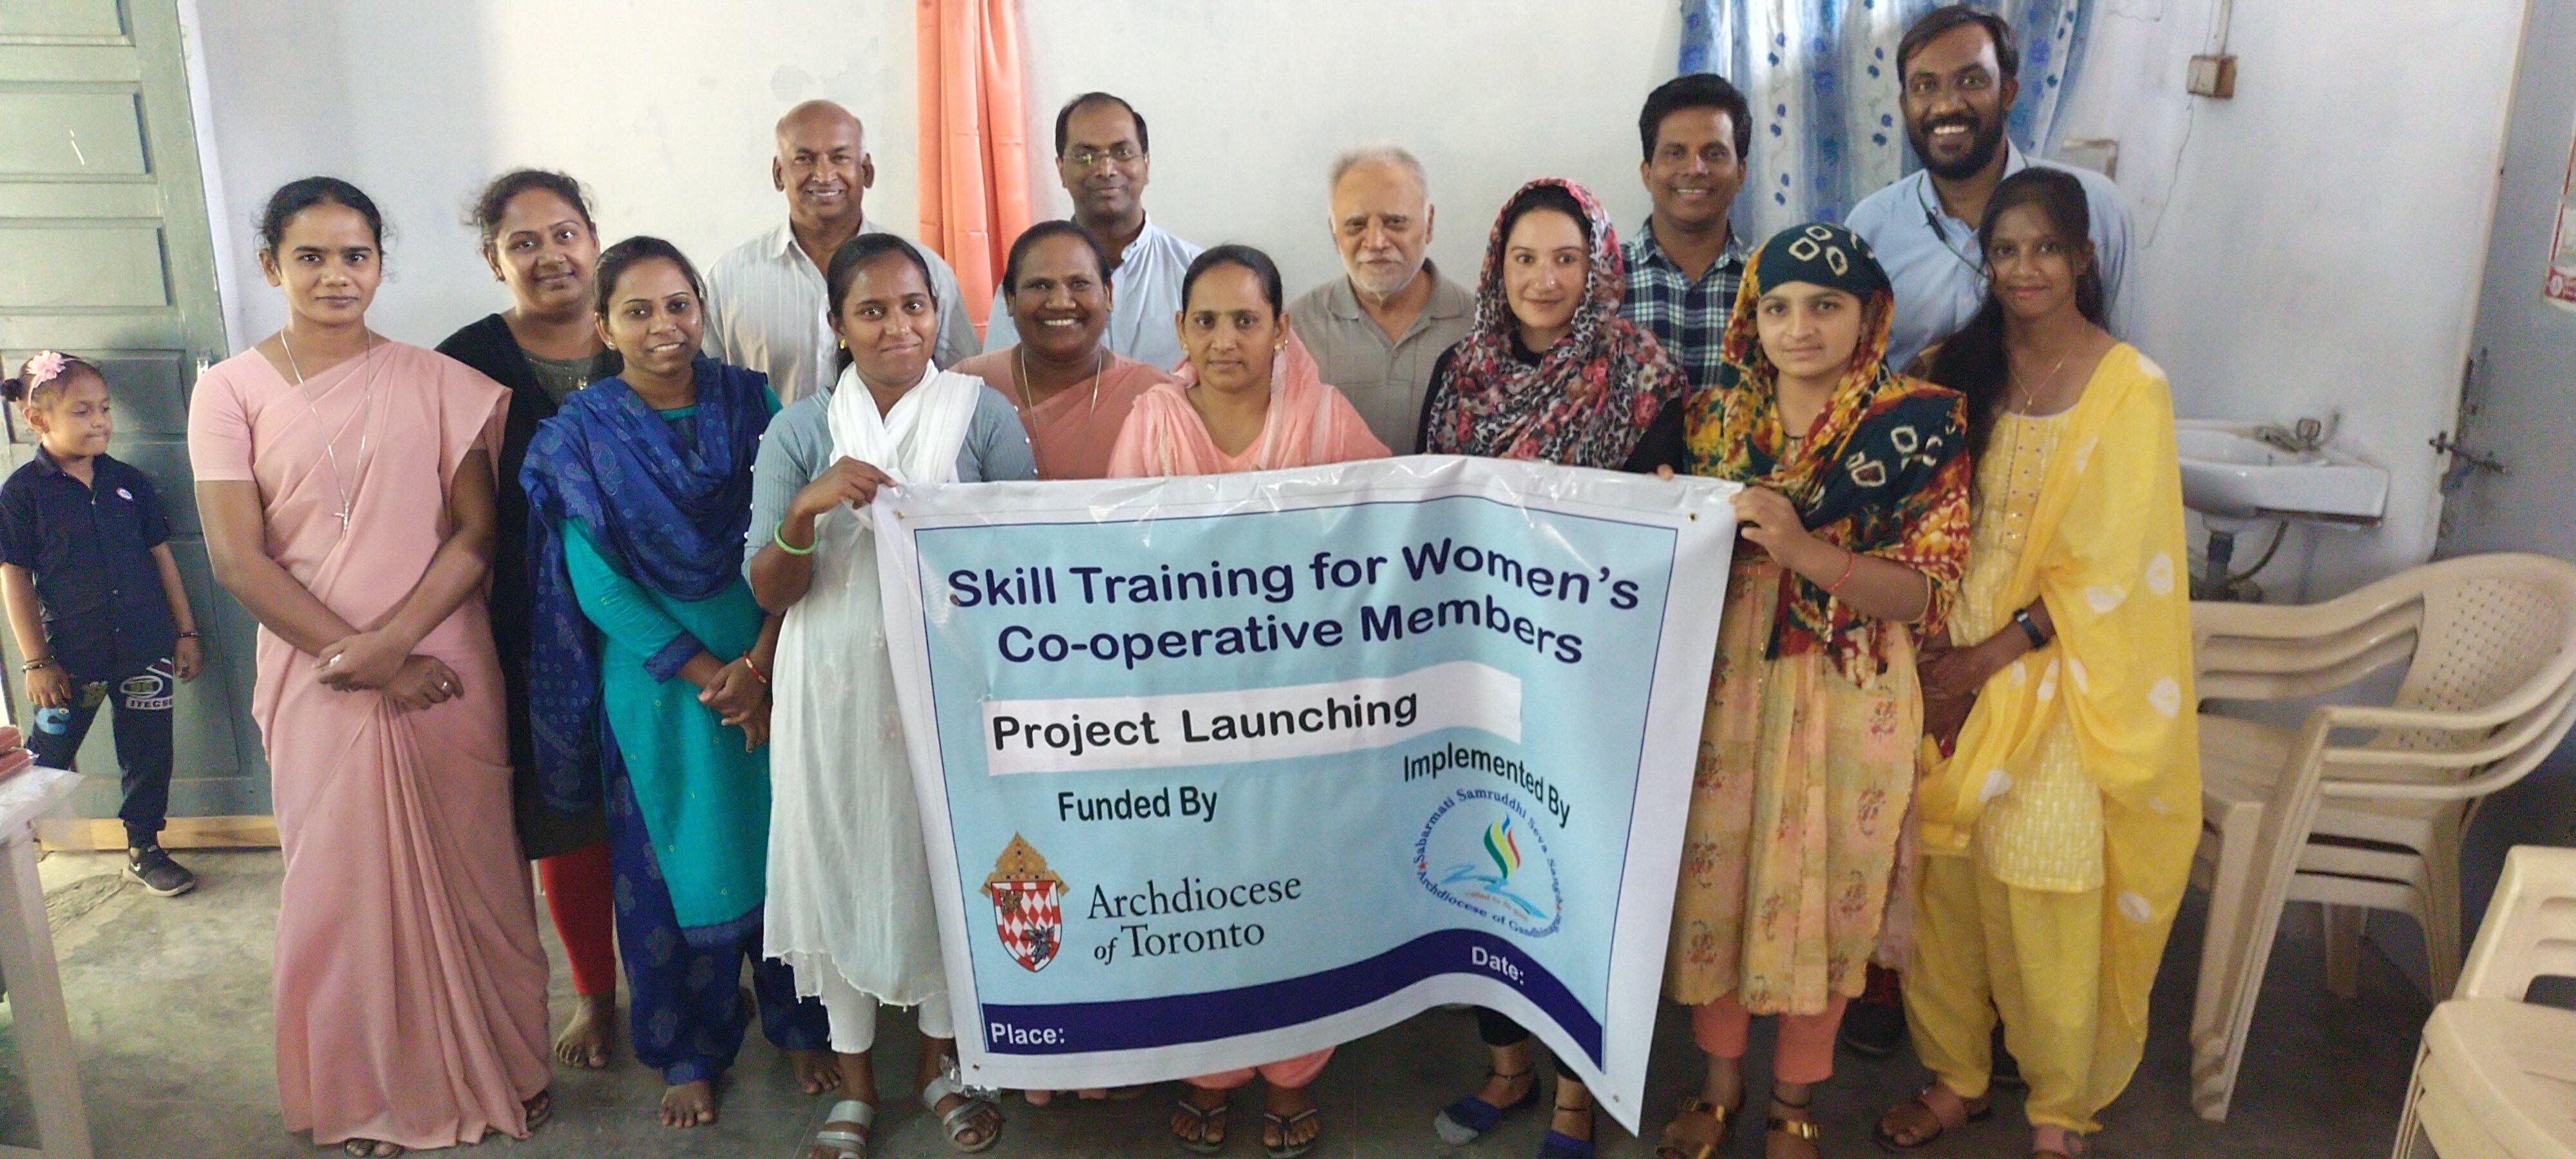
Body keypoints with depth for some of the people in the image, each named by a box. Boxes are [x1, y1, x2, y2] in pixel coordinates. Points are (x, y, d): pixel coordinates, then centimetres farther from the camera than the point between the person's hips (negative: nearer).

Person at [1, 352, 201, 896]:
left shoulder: (129, 482, 3)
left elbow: (162, 558, 8)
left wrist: (186, 632, 7)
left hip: (147, 650, 3)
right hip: (72, 656, -3)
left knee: (149, 754, 11)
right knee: (47, 756, 8)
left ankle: (144, 850, 26)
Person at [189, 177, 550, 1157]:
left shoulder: (435, 382, 1)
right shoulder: (231, 390, 0)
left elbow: (476, 533, -3)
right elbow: (237, 559, -5)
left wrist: (389, 642, -14)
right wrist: (357, 662, -11)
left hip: (443, 671, 0)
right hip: (314, 679, 0)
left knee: (471, 873, 7)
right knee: (344, 882, 9)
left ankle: (501, 1069, 25)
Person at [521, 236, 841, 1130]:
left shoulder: (751, 403, -1)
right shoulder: (579, 435, -4)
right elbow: (597, 584, -8)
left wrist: (759, 664, -15)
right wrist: (707, 675, -13)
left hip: (770, 673, 1)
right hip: (657, 687, -1)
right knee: (678, 864, 9)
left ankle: (798, 1023, 30)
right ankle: (689, 1053, 26)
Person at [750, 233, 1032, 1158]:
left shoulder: (983, 414, -2)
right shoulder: (799, 432, 2)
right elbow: (769, 593, -4)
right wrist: (809, 508, -20)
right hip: (836, 689, 1)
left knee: (949, 862, 10)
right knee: (843, 865, 8)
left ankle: (941, 1061, 34)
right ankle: (855, 1082, 29)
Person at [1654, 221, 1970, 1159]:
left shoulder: (1919, 425, -7)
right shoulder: (1713, 415, 3)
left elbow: (1922, 594, -12)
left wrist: (1807, 551, -26)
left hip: (1848, 698, -2)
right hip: (1722, 686, 3)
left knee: (1821, 890, 8)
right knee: (1712, 876, 9)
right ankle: (1719, 1081, 33)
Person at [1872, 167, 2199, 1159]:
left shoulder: (2131, 387, -6)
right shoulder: (1958, 368, 6)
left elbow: (2105, 569, -9)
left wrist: (1985, 660, -12)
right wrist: (1934, 654, -6)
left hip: (2061, 671, -3)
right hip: (1950, 660, 3)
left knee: (2047, 897, -1)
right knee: (1946, 873, 6)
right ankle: (1954, 1077, 25)